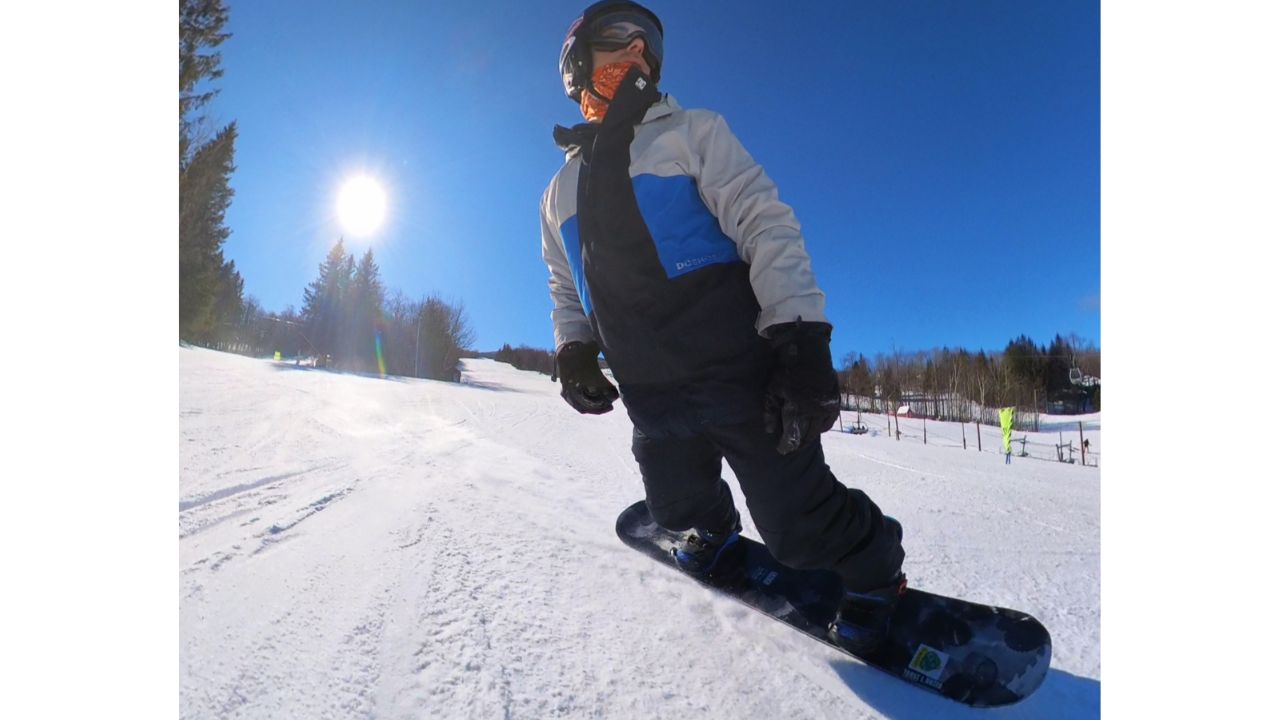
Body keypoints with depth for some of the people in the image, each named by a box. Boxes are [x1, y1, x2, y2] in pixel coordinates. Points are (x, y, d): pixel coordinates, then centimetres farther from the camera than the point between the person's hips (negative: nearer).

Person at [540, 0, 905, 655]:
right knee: (679, 507, 15)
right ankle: (712, 533, 49)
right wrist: (572, 349, 7)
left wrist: (801, 338, -18)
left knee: (799, 526, -5)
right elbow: (565, 286, 27)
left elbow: (765, 225, -5)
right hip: (651, 397, 5)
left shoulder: (690, 134, 7)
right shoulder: (561, 189, 22)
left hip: (738, 372, -4)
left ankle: (872, 567, 25)